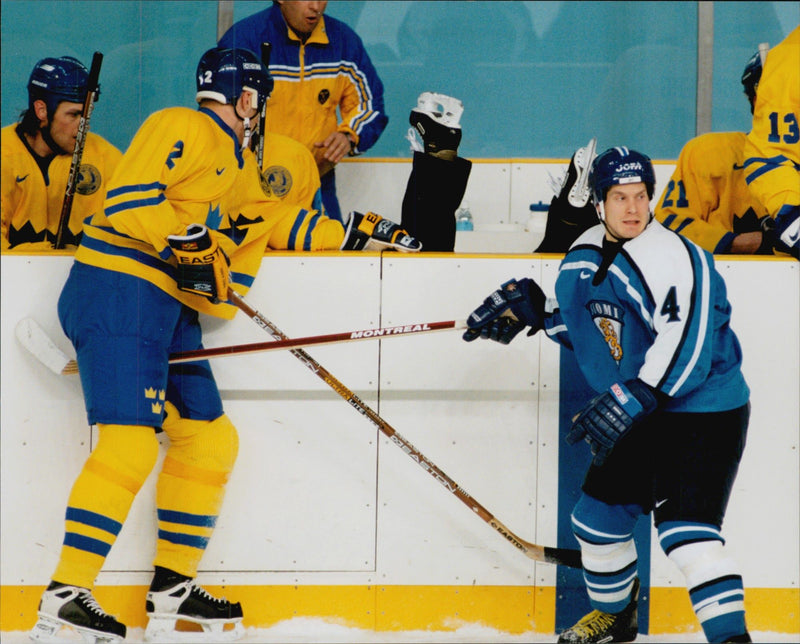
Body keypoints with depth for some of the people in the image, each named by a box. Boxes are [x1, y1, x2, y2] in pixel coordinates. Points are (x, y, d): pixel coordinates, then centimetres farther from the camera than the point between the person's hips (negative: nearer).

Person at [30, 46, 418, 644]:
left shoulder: (240, 163, 23)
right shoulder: (181, 129, -8)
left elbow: (275, 221, 31)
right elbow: (129, 197, -18)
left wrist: (356, 232, 29)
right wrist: (185, 241, -25)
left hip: (172, 307, 11)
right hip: (119, 288, -11)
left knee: (209, 437, 12)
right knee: (130, 443, -20)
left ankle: (173, 585, 21)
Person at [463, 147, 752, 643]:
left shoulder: (673, 257, -23)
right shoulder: (584, 258, 4)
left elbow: (685, 347, -33)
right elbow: (584, 326, 22)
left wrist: (631, 400, -39)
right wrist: (530, 309, 8)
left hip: (705, 412, -9)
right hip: (640, 414, 9)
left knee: (686, 533, -23)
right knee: (598, 516, 17)